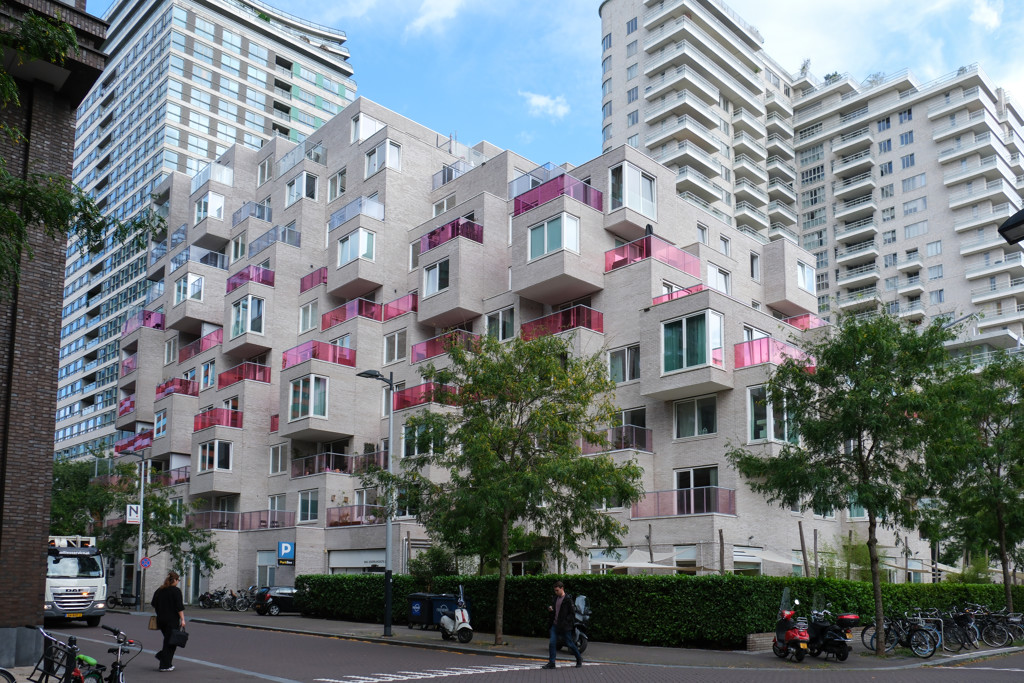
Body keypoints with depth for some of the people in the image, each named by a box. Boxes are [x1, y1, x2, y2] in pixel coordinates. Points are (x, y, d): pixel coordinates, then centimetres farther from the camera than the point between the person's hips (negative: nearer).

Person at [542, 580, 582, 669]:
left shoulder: (568, 599, -12)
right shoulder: (556, 598, 9)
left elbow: (572, 613, -13)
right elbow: (552, 606, 23)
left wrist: (565, 622, -18)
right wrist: (549, 608, -1)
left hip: (565, 626, -6)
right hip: (555, 625, 6)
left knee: (569, 644, 6)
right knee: (552, 643, -3)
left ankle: (579, 658, 28)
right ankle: (551, 663, 4)